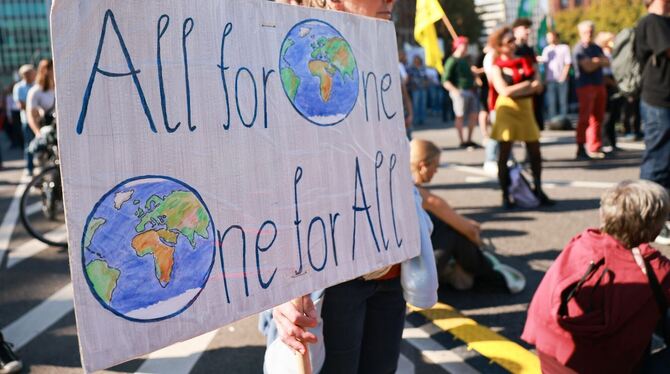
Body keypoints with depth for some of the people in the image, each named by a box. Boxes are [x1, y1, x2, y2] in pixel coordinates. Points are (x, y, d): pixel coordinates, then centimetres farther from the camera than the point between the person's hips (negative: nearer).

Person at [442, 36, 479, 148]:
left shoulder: (465, 59, 17)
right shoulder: (452, 61, -7)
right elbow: (445, 81, -14)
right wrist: (454, 90, -26)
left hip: (470, 91, 8)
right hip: (460, 91, -8)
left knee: (474, 115, 6)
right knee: (460, 116, -4)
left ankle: (469, 140, 17)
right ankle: (461, 141, 3)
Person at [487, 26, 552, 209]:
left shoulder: (524, 62, 9)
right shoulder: (496, 67, -2)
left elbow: (538, 86, 0)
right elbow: (504, 91, -16)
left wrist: (515, 90, -15)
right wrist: (527, 84, -10)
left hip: (526, 110, 4)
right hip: (507, 110, -4)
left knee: (535, 151, 3)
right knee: (504, 154, -2)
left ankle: (538, 189, 17)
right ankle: (505, 194, 6)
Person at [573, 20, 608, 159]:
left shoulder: (596, 48, 19)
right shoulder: (579, 49, -5)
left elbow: (607, 62, 8)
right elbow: (588, 67, -15)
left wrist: (596, 61, -9)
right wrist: (599, 61, 2)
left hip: (599, 85, 7)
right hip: (586, 86, -7)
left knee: (598, 118, 7)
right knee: (585, 118, -10)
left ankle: (594, 148, 12)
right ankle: (581, 149, -8)